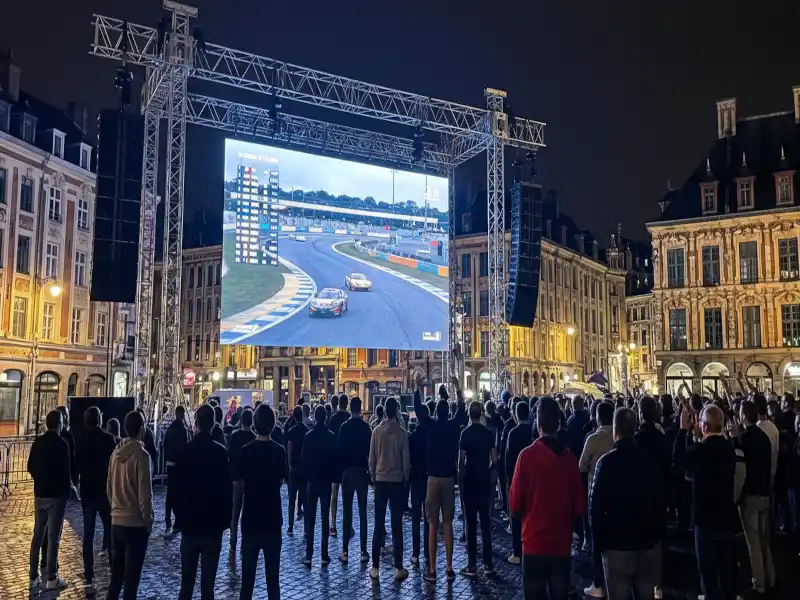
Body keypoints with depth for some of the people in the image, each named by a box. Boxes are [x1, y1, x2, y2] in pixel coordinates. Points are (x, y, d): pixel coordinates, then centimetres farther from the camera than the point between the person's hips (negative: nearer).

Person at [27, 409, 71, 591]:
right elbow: (65, 470, -14)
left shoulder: (37, 442, 4)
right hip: (56, 494, -6)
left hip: (39, 493, 6)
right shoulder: (61, 444, -15)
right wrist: (69, 487, 1)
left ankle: (33, 577, 17)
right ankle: (52, 579, 4)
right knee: (53, 537, 0)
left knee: (38, 535, 13)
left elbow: (30, 467, 9)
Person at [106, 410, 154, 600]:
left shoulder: (116, 453, 1)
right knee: (132, 574, 6)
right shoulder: (141, 455, -18)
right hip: (136, 523, -6)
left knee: (116, 571, 19)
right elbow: (145, 493, -17)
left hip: (116, 521, 6)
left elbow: (109, 487, 9)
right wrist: (148, 519, -5)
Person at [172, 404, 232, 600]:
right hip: (213, 524, -2)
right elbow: (227, 489, -6)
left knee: (186, 580, 13)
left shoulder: (184, 451, -5)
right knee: (208, 580, 4)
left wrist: (179, 515, 11)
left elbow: (176, 487, -2)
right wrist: (225, 519, 5)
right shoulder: (221, 452, -8)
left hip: (189, 523, 2)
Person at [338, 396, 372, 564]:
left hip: (347, 471, 1)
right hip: (362, 471, -1)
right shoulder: (365, 427, -6)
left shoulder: (344, 427, -3)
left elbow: (339, 449, -2)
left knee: (347, 512, 6)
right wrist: (370, 469, 6)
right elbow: (369, 451, -5)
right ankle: (363, 551, 3)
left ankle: (345, 551, 6)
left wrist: (341, 468, 9)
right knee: (362, 512, 3)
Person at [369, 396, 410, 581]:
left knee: (378, 525, 7)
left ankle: (375, 567, 10)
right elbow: (406, 460, -5)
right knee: (397, 526, 4)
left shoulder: (377, 431, -4)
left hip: (380, 480, 2)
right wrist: (405, 479, 9)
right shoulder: (401, 432, -8)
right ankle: (398, 568, 7)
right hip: (397, 481, -2)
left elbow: (371, 459, 0)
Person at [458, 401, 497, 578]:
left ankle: (472, 566, 5)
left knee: (471, 525, 1)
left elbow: (461, 460, -12)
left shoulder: (466, 433, -10)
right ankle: (488, 565, 13)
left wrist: (462, 476, 1)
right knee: (485, 523, 10)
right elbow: (494, 460, 2)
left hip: (470, 481, -3)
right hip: (485, 482, 3)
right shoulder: (489, 433, 1)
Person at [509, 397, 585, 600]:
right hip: (562, 544, 3)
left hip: (534, 543, -3)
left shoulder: (528, 455, -13)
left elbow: (515, 505, -10)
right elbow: (580, 507, 3)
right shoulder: (570, 457, -5)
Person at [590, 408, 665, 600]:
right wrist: (658, 536, 16)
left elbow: (596, 506, -11)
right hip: (649, 545, 4)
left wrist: (598, 542, 0)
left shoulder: (607, 462, -11)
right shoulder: (650, 462, 0)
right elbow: (661, 504, 5)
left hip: (617, 545, -4)